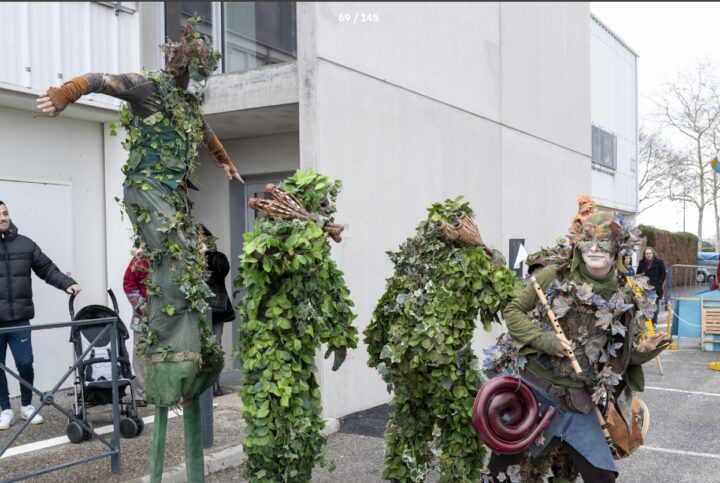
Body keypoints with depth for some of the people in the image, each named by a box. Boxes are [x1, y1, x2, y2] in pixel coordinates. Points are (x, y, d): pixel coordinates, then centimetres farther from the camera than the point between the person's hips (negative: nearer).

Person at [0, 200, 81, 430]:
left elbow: (48, 269, 7)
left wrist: (68, 283, -5)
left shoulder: (25, 244, 4)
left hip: (19, 318, 1)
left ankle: (26, 405, 23)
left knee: (25, 363, 3)